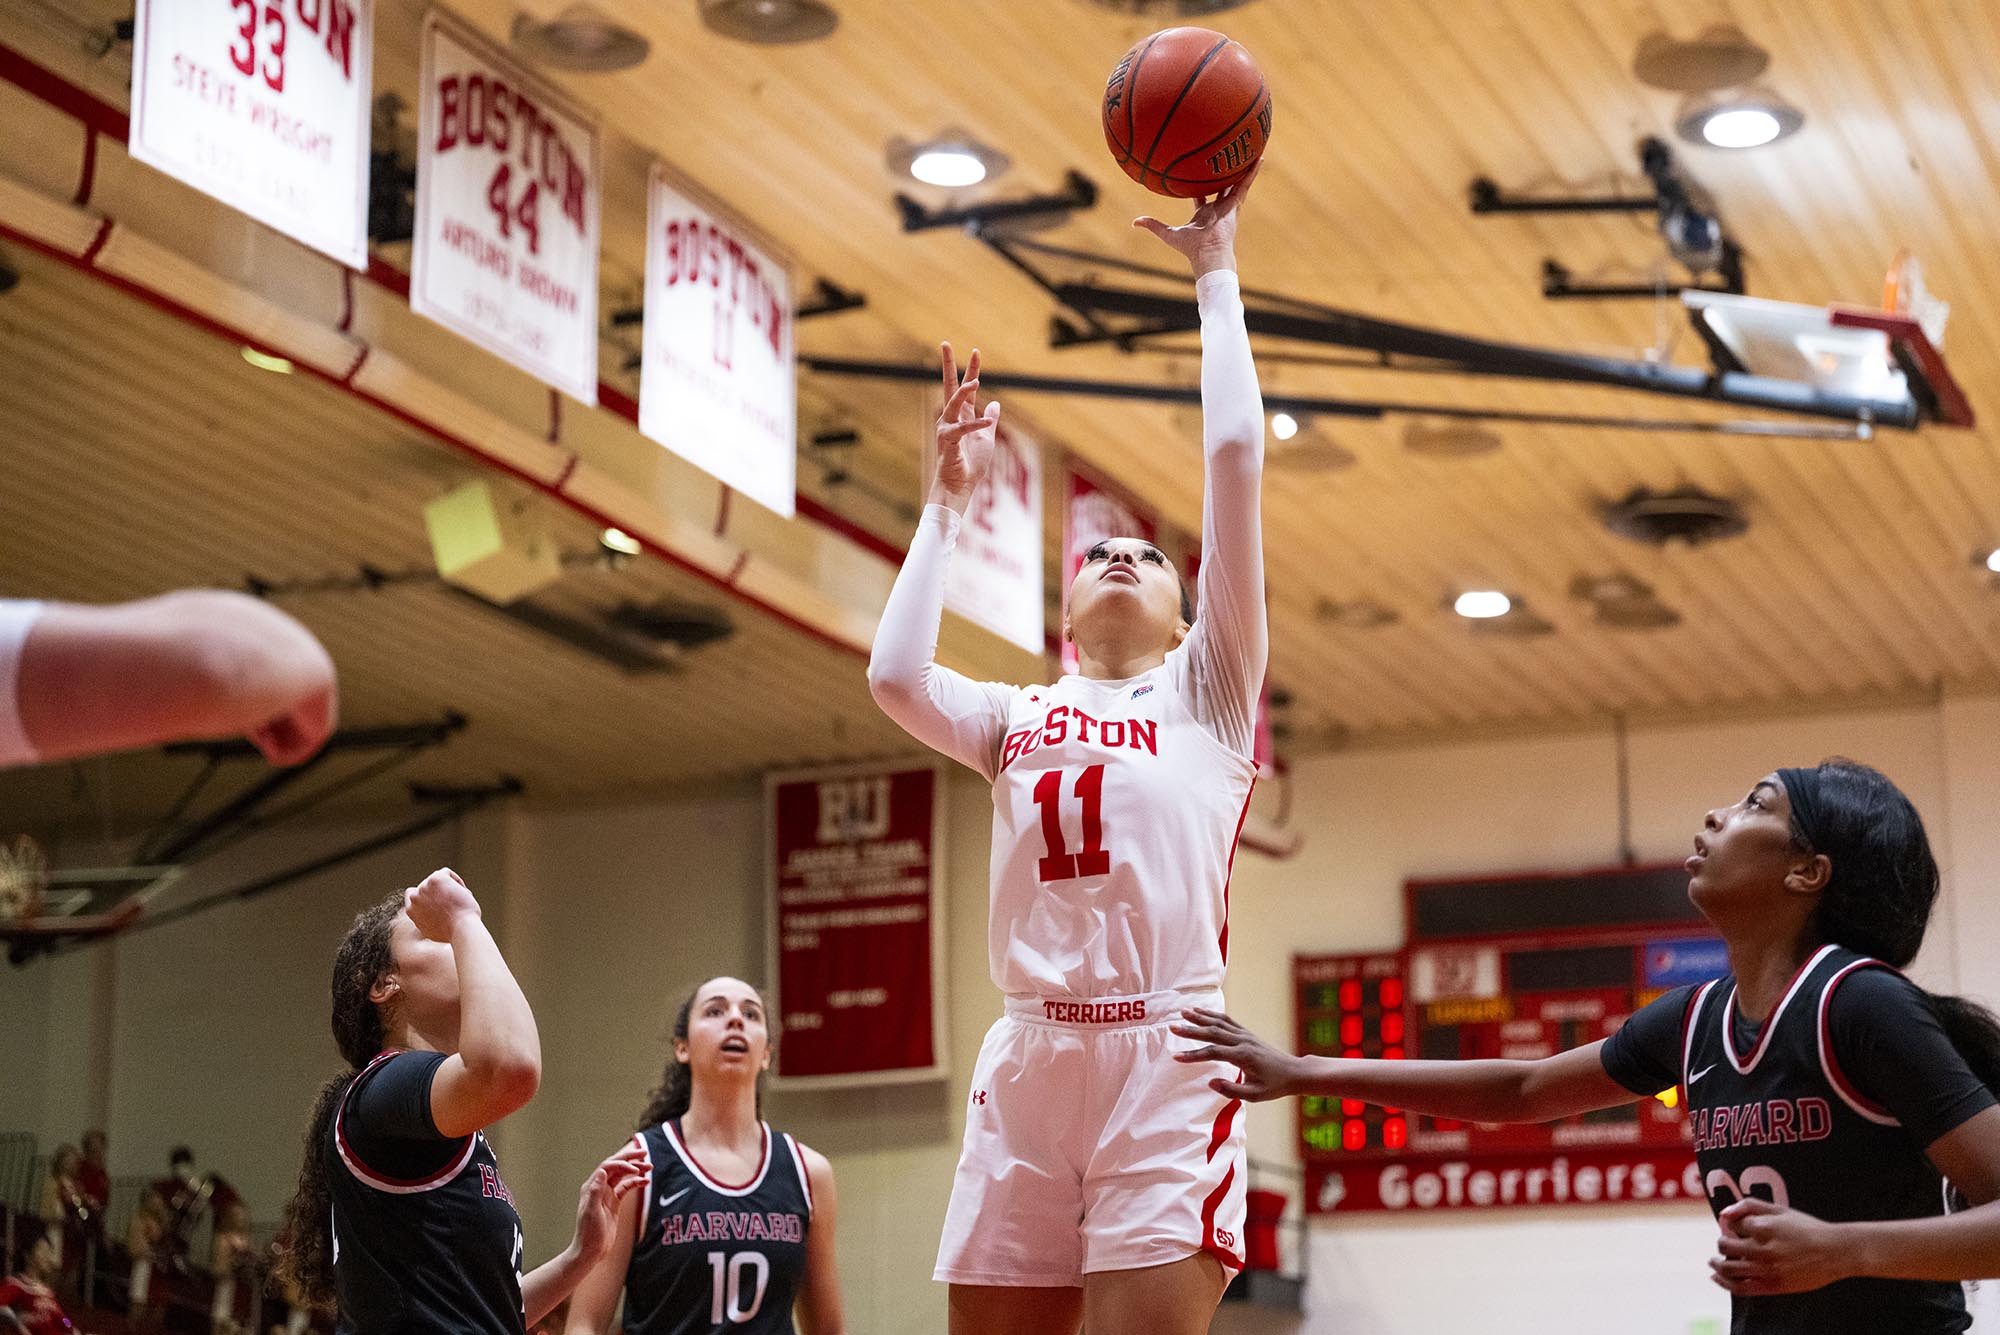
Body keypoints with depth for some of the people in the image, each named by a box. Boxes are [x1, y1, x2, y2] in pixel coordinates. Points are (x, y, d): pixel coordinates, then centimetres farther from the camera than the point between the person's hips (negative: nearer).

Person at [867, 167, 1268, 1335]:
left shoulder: (1206, 693, 16)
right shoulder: (1018, 720, 24)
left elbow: (1234, 460, 8)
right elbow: (896, 675, 2)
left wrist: (1217, 275, 14)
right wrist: (952, 502, 15)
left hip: (1167, 1053, -3)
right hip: (1029, 1058, 3)